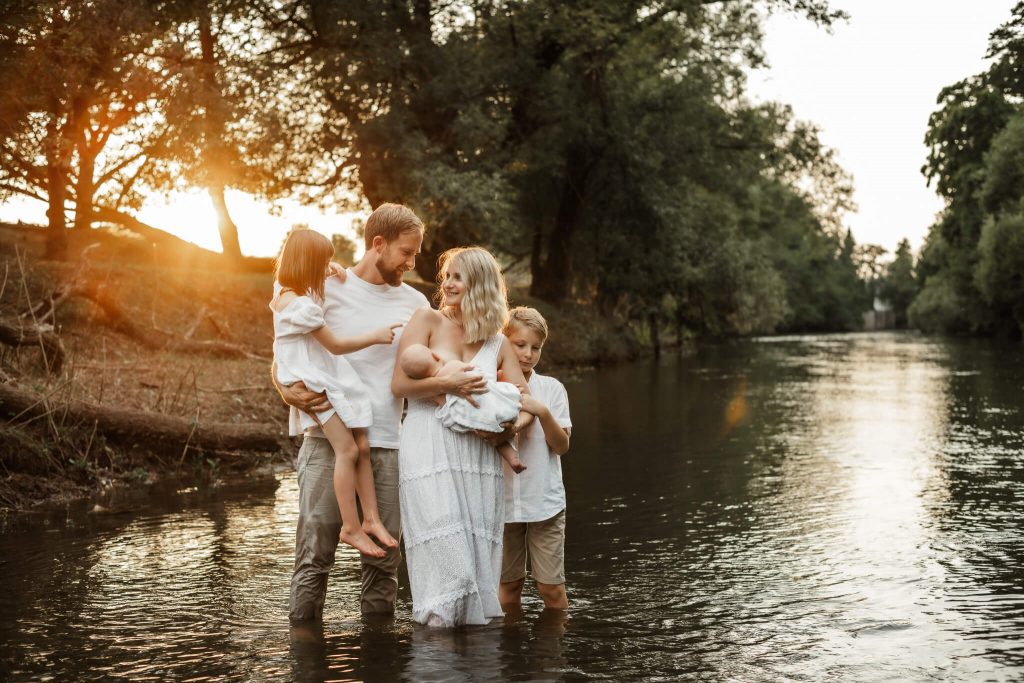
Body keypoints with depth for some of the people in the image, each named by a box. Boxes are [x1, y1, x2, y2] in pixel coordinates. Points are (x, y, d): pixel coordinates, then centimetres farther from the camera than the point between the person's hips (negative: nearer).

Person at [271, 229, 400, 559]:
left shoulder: (288, 295, 12)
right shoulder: (301, 305, -17)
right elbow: (335, 345, -13)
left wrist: (328, 275, 19)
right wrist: (375, 336, -6)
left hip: (331, 381, 10)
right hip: (313, 385, -10)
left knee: (362, 446, 3)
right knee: (348, 449, -13)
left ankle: (371, 518, 5)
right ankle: (351, 527, -7)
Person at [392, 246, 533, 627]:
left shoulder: (498, 344, 15)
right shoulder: (427, 321, 5)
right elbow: (400, 384, -6)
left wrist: (512, 426, -11)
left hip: (479, 454, 4)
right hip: (429, 449, -4)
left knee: (479, 557, 3)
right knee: (446, 557, -12)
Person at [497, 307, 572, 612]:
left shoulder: (551, 388, 0)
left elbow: (562, 446, -4)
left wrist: (542, 411, -19)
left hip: (545, 501, -1)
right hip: (503, 499, 1)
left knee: (551, 587, 0)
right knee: (509, 584, 13)